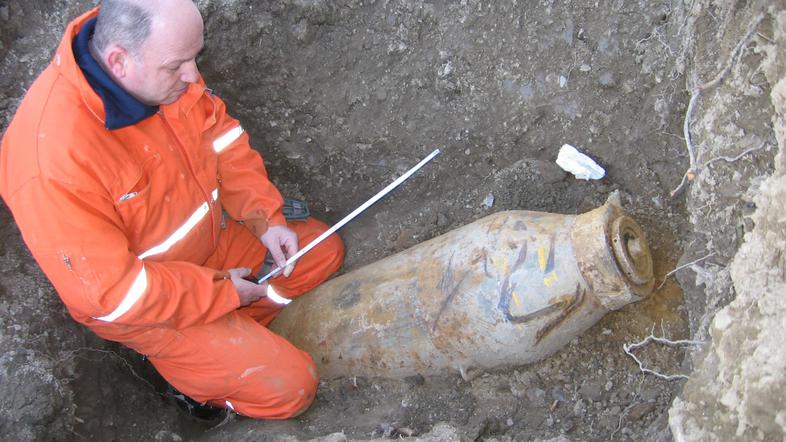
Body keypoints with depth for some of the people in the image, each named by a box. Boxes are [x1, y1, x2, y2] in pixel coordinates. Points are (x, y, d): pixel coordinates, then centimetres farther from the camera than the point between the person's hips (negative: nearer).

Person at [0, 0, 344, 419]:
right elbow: (114, 292, -31)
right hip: (138, 303, -7)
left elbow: (218, 131, 0)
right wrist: (221, 292, -22)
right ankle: (186, 370, 15)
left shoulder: (162, 59, -18)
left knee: (324, 250, 13)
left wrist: (265, 217, -10)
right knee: (288, 386, -10)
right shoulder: (53, 159, -39)